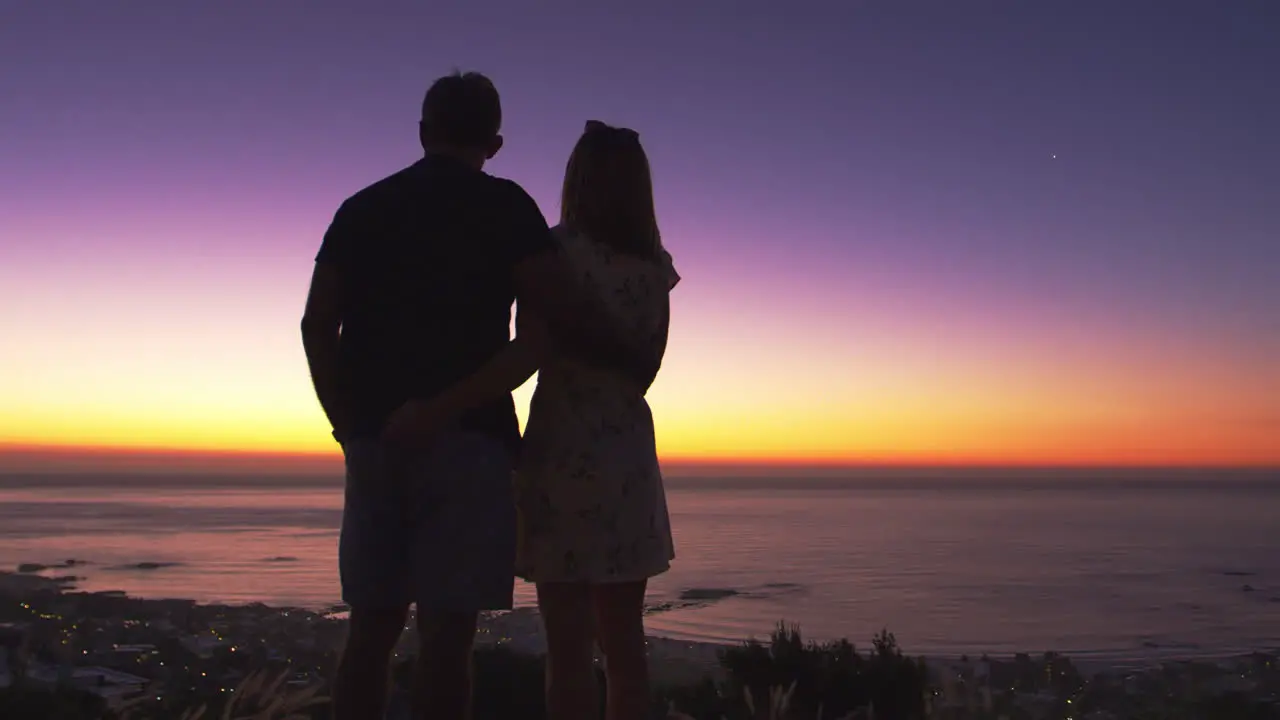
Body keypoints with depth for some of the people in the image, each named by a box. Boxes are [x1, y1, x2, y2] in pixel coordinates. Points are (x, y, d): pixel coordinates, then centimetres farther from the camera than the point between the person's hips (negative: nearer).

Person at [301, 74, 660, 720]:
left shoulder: (360, 209, 15)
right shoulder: (502, 207, 0)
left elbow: (316, 324, 10)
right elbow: (564, 315, -10)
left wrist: (346, 420, 18)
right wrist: (636, 359, 6)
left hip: (374, 439, 5)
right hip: (468, 439, -5)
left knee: (373, 627, 10)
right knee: (446, 631, -3)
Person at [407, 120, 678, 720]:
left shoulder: (559, 250, -9)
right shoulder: (656, 266, 6)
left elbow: (529, 354, -23)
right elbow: (643, 368, 10)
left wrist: (435, 410, -24)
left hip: (564, 454, -5)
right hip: (630, 457, 5)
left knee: (568, 645, 0)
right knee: (622, 638, 13)